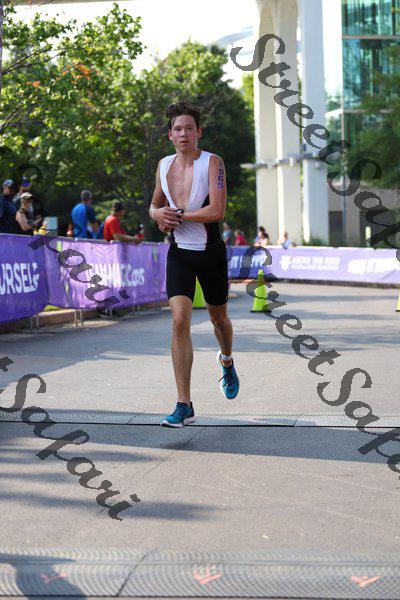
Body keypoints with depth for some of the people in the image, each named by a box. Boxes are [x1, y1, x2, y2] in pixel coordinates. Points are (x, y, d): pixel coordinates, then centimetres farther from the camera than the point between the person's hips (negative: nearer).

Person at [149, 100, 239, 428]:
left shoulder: (212, 162, -12)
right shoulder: (164, 165, 4)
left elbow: (217, 211, -23)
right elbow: (155, 205, 20)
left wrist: (177, 215, -18)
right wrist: (159, 214, -3)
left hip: (211, 253, -2)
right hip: (179, 254, 2)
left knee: (219, 318, 16)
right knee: (180, 321, -15)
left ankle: (227, 361, 54)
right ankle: (184, 406, -14)